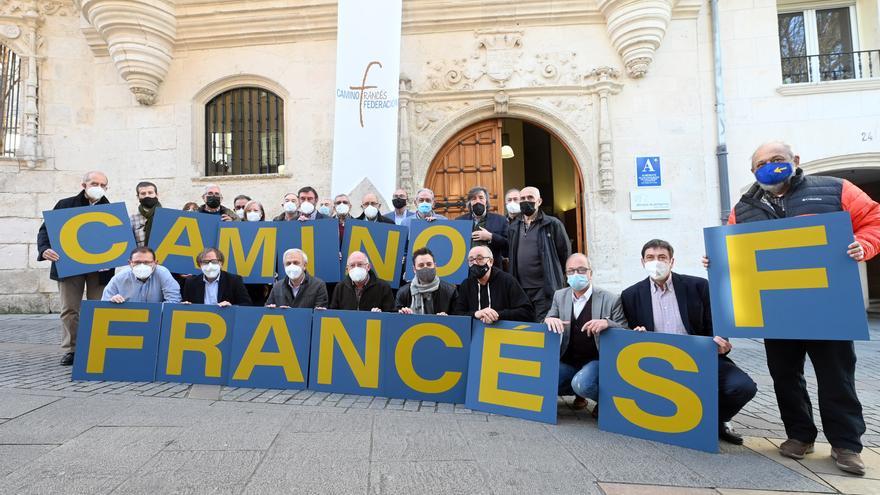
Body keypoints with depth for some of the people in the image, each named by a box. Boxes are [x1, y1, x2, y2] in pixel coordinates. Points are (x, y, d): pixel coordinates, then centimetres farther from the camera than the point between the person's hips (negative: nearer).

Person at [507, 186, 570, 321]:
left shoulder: (552, 224, -4)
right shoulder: (513, 228, 12)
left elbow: (565, 253, 3)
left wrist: (554, 274, 10)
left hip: (545, 289, -5)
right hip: (520, 289, 5)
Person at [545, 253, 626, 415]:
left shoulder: (610, 299, -7)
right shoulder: (559, 296, 5)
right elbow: (549, 321, 5)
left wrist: (607, 323, -30)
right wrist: (549, 320, -21)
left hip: (595, 361, -4)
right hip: (567, 362, 5)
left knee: (581, 383, -33)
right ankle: (580, 393, 11)